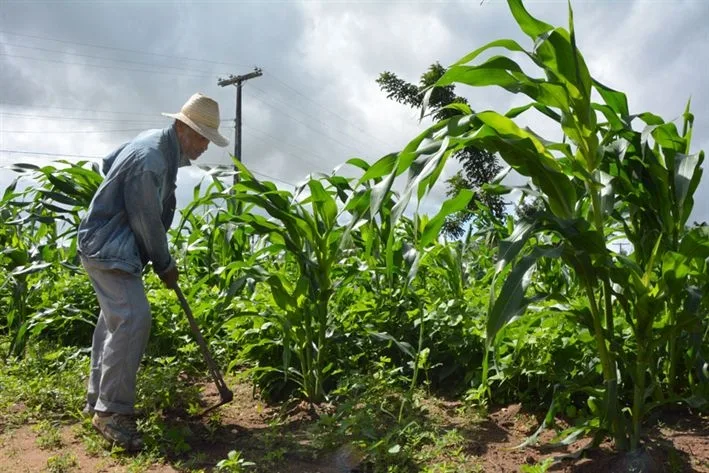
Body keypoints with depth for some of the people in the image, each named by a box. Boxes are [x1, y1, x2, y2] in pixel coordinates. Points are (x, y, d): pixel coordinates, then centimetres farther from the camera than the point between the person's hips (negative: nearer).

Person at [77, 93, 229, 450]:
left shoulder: (157, 143, 6)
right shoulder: (151, 160, -25)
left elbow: (108, 163, 22)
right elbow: (146, 221, -21)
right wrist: (165, 265, -8)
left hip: (111, 245, 11)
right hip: (108, 248, -11)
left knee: (115, 318, 15)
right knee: (133, 319, -19)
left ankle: (98, 400, 26)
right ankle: (111, 411, -12)